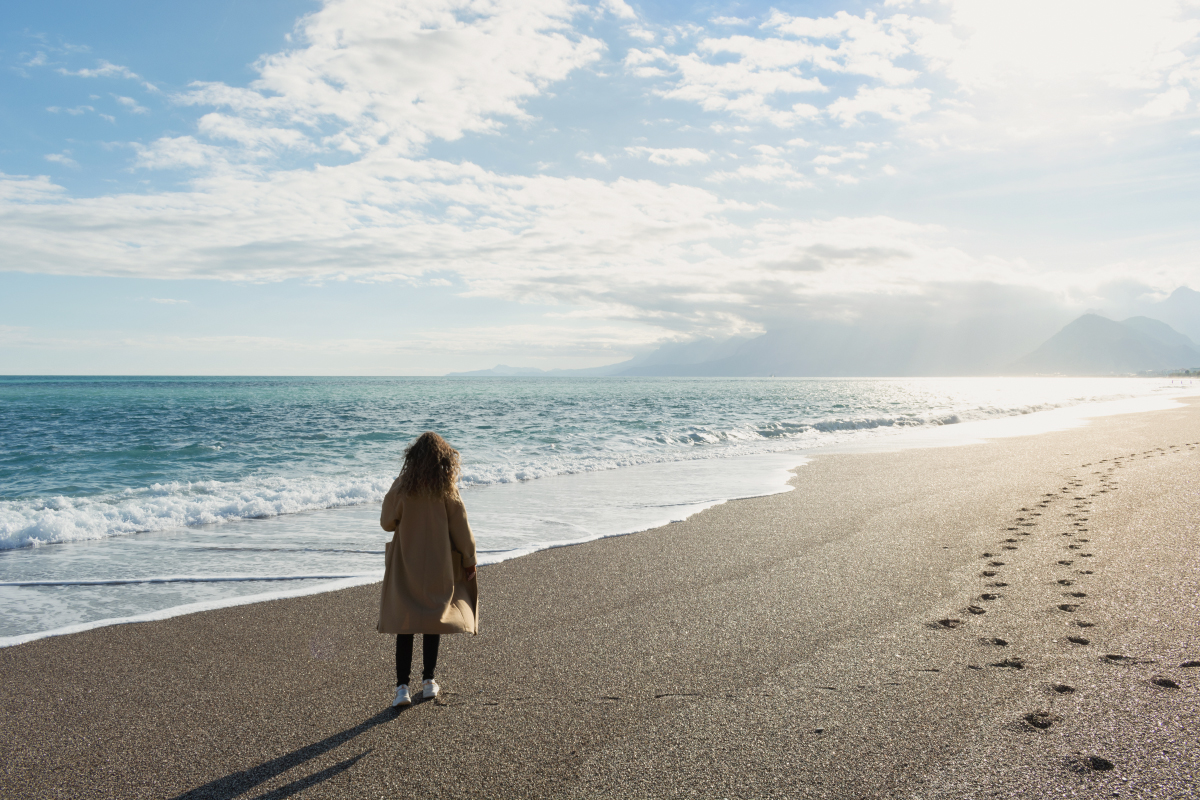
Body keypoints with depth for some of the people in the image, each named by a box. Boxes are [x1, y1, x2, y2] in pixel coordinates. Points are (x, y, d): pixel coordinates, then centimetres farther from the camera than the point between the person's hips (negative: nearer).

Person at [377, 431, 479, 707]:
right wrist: (469, 560, 7)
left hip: (406, 566, 0)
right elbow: (461, 528, -5)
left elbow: (387, 522, -1)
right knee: (435, 620, 14)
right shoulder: (447, 490, -9)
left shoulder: (401, 487, -9)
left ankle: (402, 686, -1)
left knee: (404, 625, 4)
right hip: (438, 567, 0)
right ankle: (428, 681, 18)